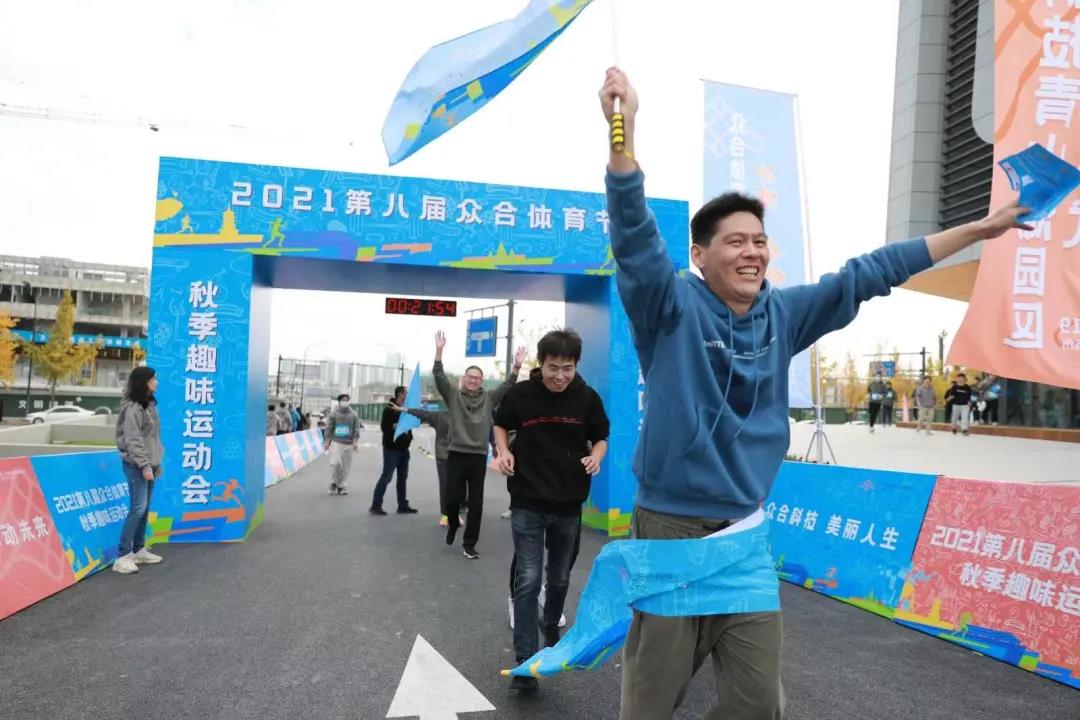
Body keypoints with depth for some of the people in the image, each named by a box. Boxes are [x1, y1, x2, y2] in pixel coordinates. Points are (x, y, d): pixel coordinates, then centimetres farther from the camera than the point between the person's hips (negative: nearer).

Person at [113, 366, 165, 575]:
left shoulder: (149, 404, 13)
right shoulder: (132, 408, -15)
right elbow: (133, 441, -19)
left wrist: (156, 462, 15)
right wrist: (144, 465, -20)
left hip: (149, 464, 9)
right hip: (136, 466, -9)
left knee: (145, 508, 12)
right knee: (138, 508, -11)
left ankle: (139, 550, 21)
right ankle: (123, 556, -6)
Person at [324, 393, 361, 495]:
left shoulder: (353, 414, 7)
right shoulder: (334, 413, 4)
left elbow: (356, 428, 5)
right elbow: (329, 427, 5)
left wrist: (355, 441, -5)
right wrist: (327, 441, 2)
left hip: (348, 443, 2)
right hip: (336, 442, -2)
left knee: (345, 466, 3)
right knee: (335, 463, -16)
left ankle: (342, 486, 13)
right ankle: (334, 483, 5)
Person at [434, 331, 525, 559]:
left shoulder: (489, 398, 7)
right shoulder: (453, 395, 3)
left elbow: (507, 386, -2)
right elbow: (439, 377, -8)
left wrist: (517, 366, -18)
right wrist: (439, 351, -20)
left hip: (479, 457, 1)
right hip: (456, 455, -1)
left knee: (476, 504, 3)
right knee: (452, 498, 1)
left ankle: (469, 544, 14)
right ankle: (453, 525, 34)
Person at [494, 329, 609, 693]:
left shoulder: (587, 397, -7)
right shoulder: (520, 394, -9)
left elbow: (600, 438, 6)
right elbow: (500, 425, 9)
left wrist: (596, 456, -16)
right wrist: (504, 452, -10)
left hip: (568, 502, 2)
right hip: (527, 502, -2)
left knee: (560, 578, 19)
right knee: (527, 580, -6)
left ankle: (551, 631, 45)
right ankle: (525, 663, 1)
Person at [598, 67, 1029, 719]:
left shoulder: (783, 315, 6)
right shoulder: (671, 307, -8)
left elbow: (866, 275, 12)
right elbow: (635, 236, -23)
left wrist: (977, 230, 18)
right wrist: (623, 131, -37)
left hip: (746, 530, 5)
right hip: (670, 526, -5)